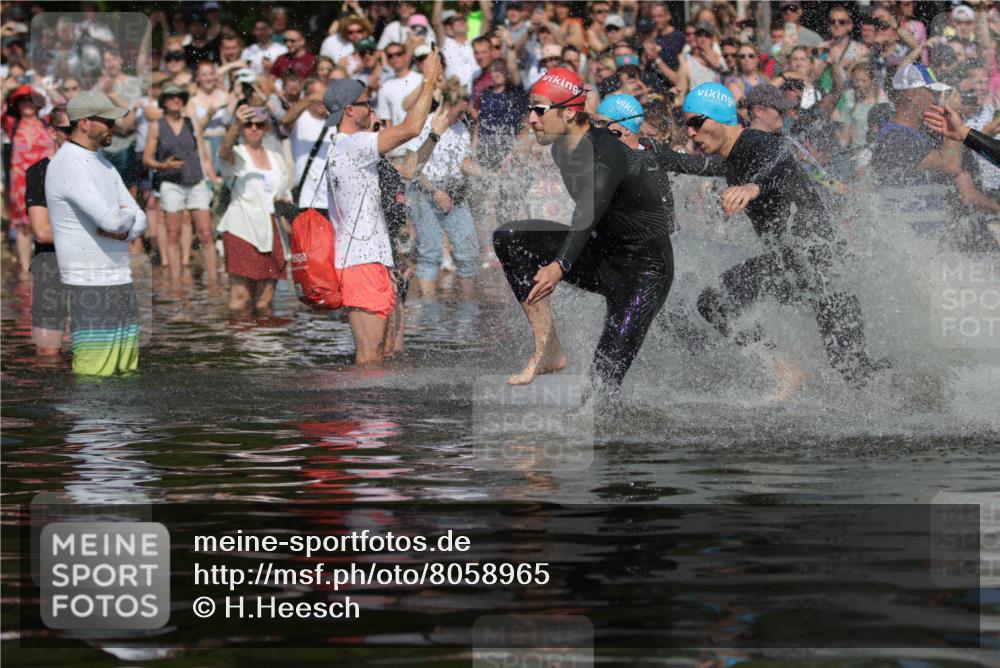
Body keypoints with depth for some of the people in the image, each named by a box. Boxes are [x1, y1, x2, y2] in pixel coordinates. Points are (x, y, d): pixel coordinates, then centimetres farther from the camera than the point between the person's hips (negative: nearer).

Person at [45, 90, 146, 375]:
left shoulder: (104, 165, 16)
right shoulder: (68, 165, -15)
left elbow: (139, 222, 13)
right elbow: (111, 219, -24)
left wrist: (120, 229, -10)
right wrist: (125, 215, -1)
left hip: (121, 281, 9)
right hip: (88, 285, -9)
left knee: (127, 372, 6)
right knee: (94, 373, -11)